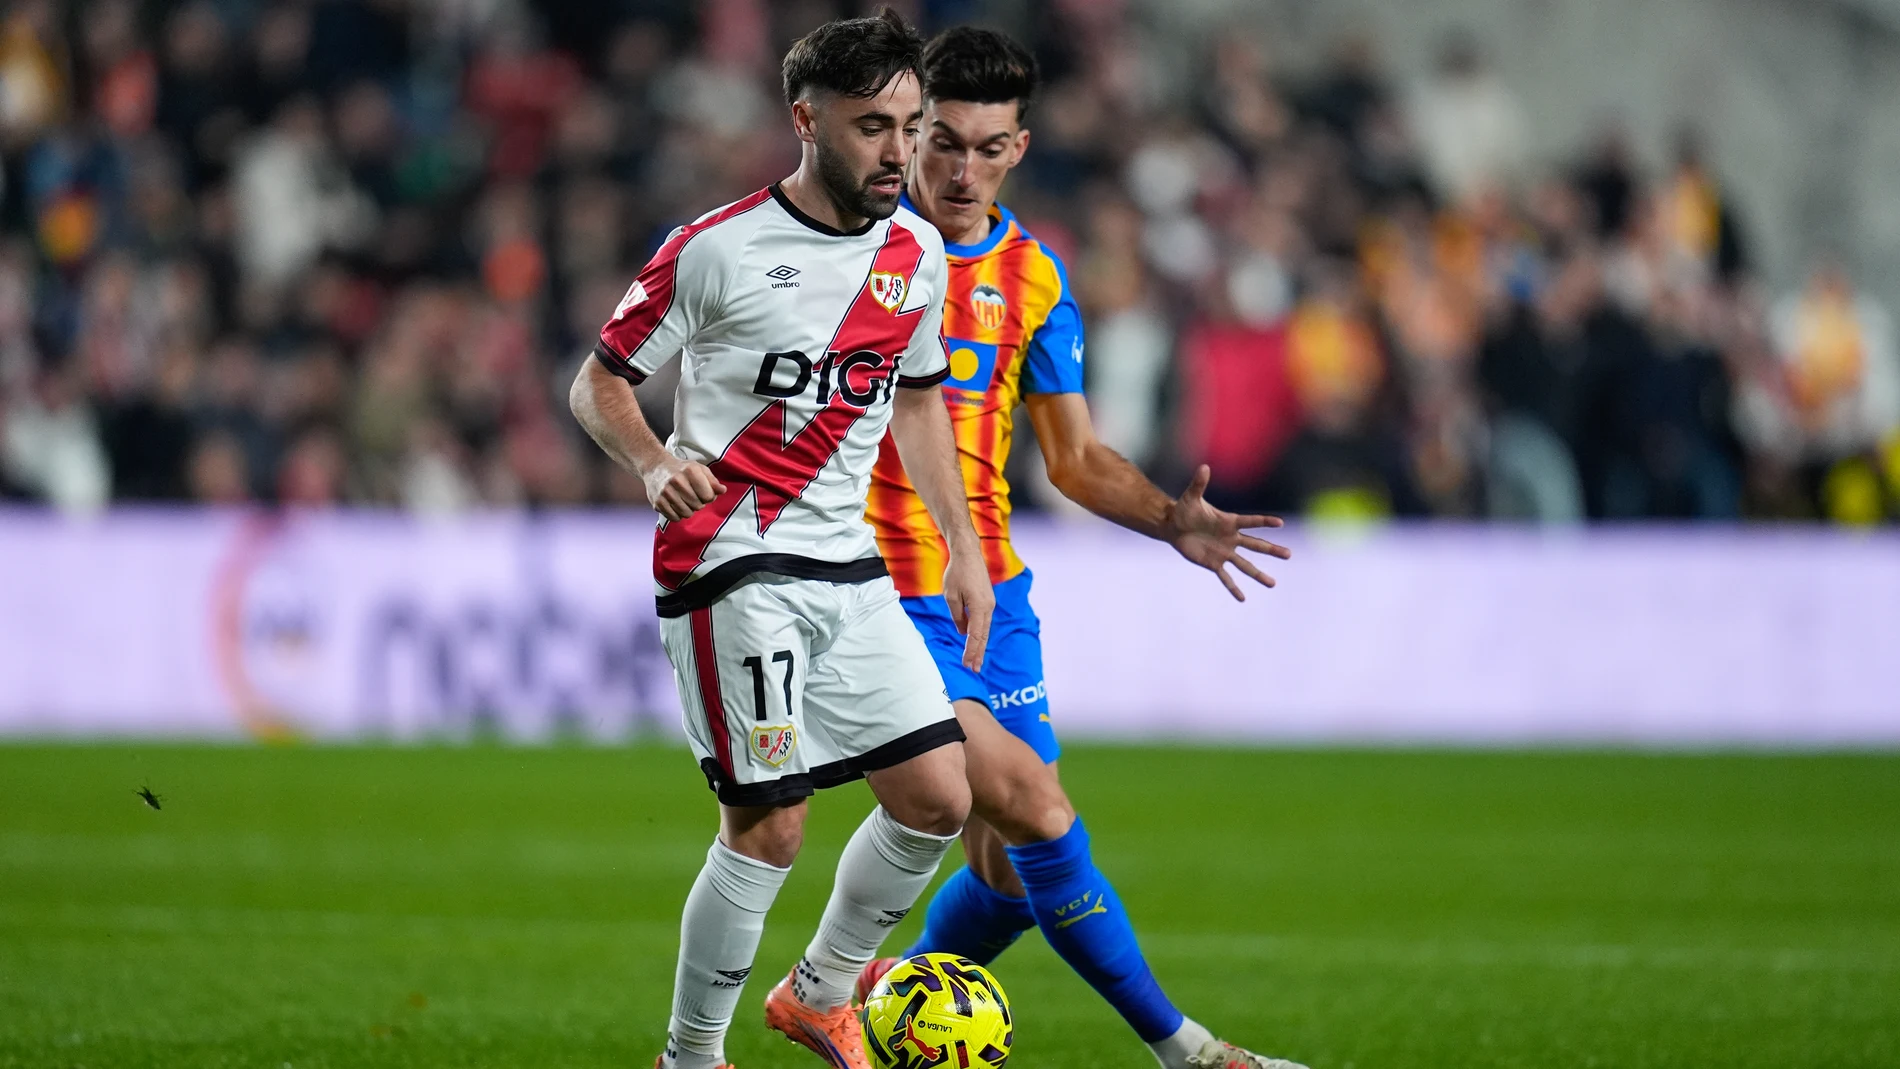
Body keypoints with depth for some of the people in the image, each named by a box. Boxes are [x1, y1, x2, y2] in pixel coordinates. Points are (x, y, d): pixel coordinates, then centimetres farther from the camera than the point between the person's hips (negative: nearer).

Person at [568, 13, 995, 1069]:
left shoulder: (918, 254, 8)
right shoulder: (717, 249, -10)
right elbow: (600, 384, -2)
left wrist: (965, 548, 19)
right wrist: (656, 465, -22)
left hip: (850, 566, 6)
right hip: (733, 565, -6)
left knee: (939, 796, 1)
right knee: (770, 829, -10)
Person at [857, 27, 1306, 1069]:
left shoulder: (1034, 277, 7)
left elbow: (1074, 458, 13)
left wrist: (1172, 520, -4)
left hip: (992, 593, 6)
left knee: (1014, 874, 7)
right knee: (1038, 815, -16)